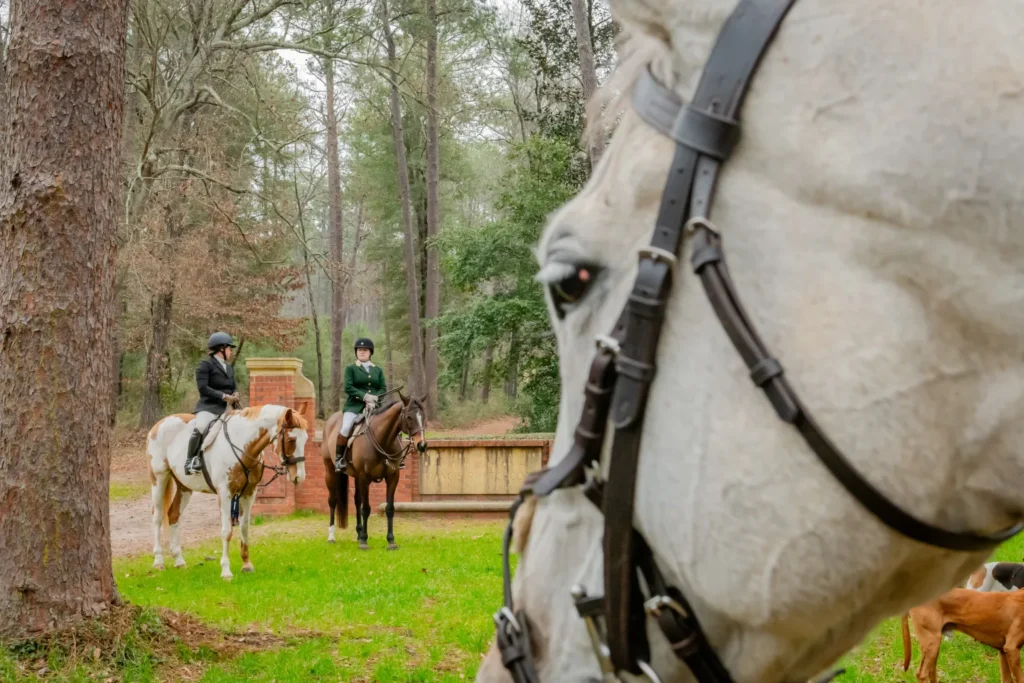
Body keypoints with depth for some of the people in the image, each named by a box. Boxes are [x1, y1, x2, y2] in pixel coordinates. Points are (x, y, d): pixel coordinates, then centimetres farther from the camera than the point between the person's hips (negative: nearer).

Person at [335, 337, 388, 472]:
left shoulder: (378, 370, 17)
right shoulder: (351, 368, 8)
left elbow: (383, 389, 8)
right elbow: (348, 387, -5)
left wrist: (374, 398, -12)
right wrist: (364, 396, -16)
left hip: (375, 406, 3)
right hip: (354, 406, -3)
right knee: (346, 428, -27)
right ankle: (339, 458, -14)